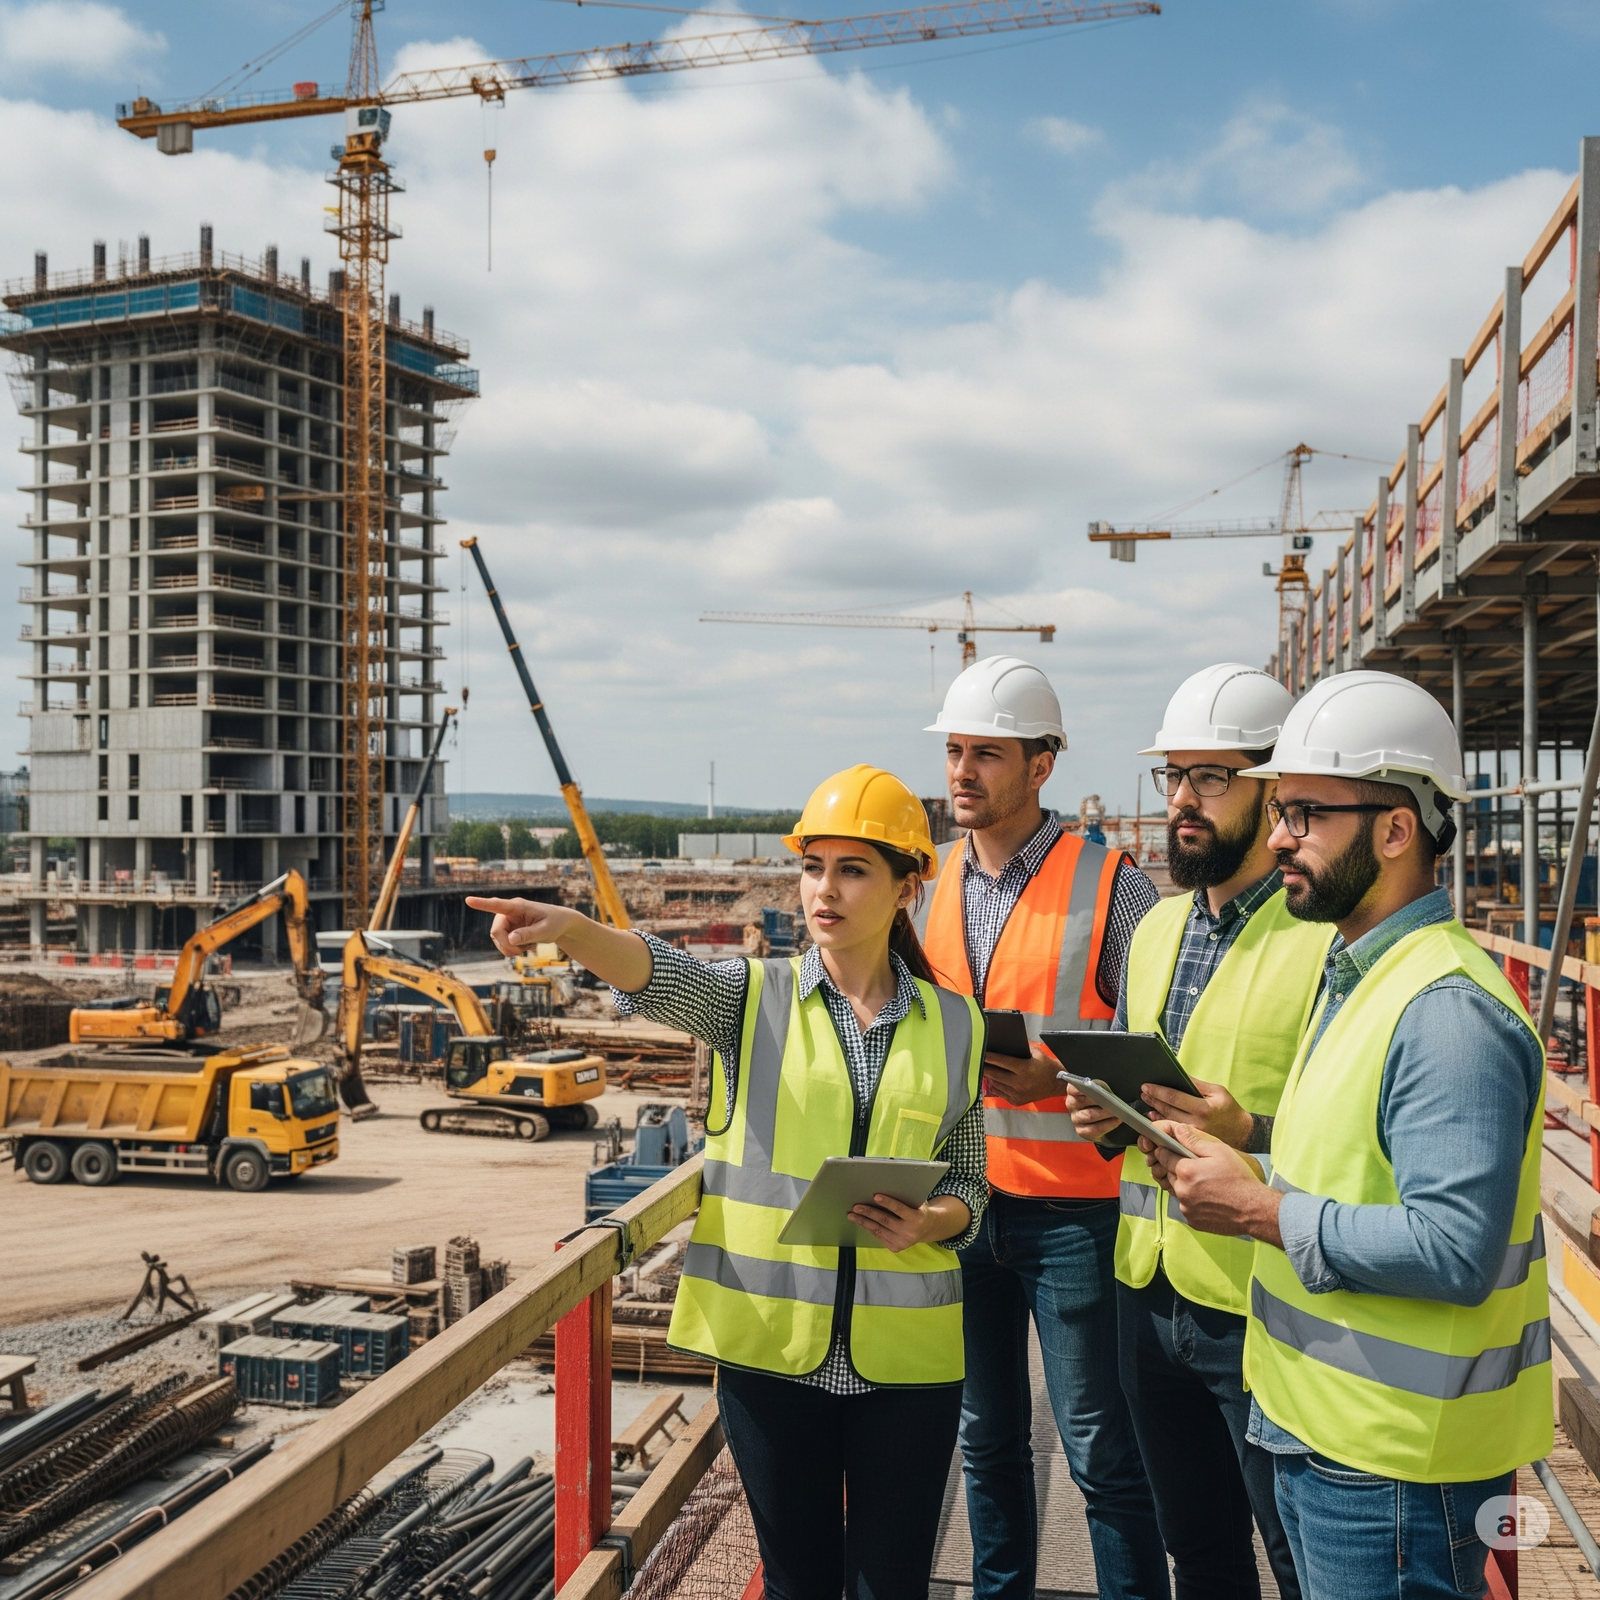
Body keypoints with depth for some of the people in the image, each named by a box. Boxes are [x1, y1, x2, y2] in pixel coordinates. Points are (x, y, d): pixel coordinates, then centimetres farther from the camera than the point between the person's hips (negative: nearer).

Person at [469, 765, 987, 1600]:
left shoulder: (954, 1026, 4)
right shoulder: (752, 999, 0)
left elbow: (969, 1179, 11)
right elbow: (655, 973, -21)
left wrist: (929, 1223, -12)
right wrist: (567, 928, -42)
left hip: (905, 1352, 1)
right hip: (771, 1343, 0)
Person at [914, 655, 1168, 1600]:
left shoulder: (1114, 888, -9)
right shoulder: (931, 886, 7)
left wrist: (1059, 1083, -23)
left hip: (1072, 1208, -5)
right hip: (959, 1200, 5)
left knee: (1104, 1453, 3)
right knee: (987, 1440, 18)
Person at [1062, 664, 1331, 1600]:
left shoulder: (1328, 937, -15)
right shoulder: (1157, 928, 10)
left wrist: (1251, 1136, -31)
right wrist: (1103, 1113, 0)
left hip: (1262, 1305, -7)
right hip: (1150, 1294, 7)